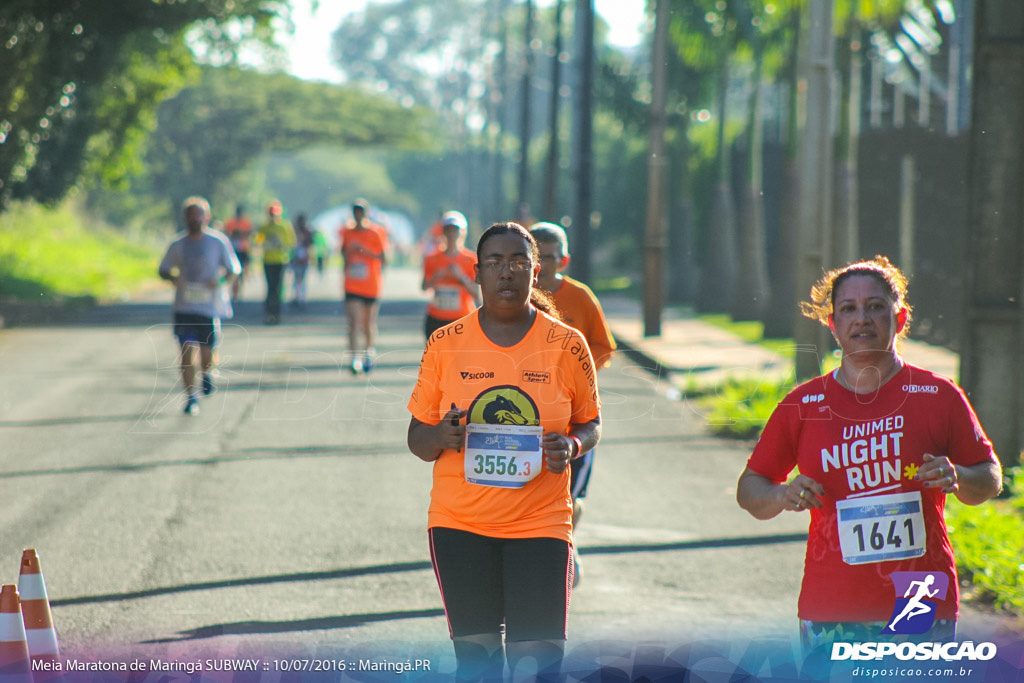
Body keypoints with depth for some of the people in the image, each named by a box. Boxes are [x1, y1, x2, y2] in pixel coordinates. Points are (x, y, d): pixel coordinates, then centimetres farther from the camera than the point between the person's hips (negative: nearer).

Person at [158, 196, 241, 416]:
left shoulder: (219, 242, 1)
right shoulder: (178, 245, 6)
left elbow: (234, 270, 3)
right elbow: (163, 270, 16)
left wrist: (222, 282, -18)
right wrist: (173, 278, -7)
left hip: (210, 306, -1)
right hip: (184, 307, 1)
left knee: (207, 354, 0)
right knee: (187, 352, -7)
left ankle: (206, 373, 35)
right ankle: (191, 397, 3)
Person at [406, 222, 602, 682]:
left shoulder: (567, 345, 0)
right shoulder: (445, 345, 2)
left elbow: (589, 424, 11)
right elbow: (417, 438, 8)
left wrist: (572, 446, -12)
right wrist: (441, 437, -15)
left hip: (540, 524, -1)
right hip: (459, 524, 1)